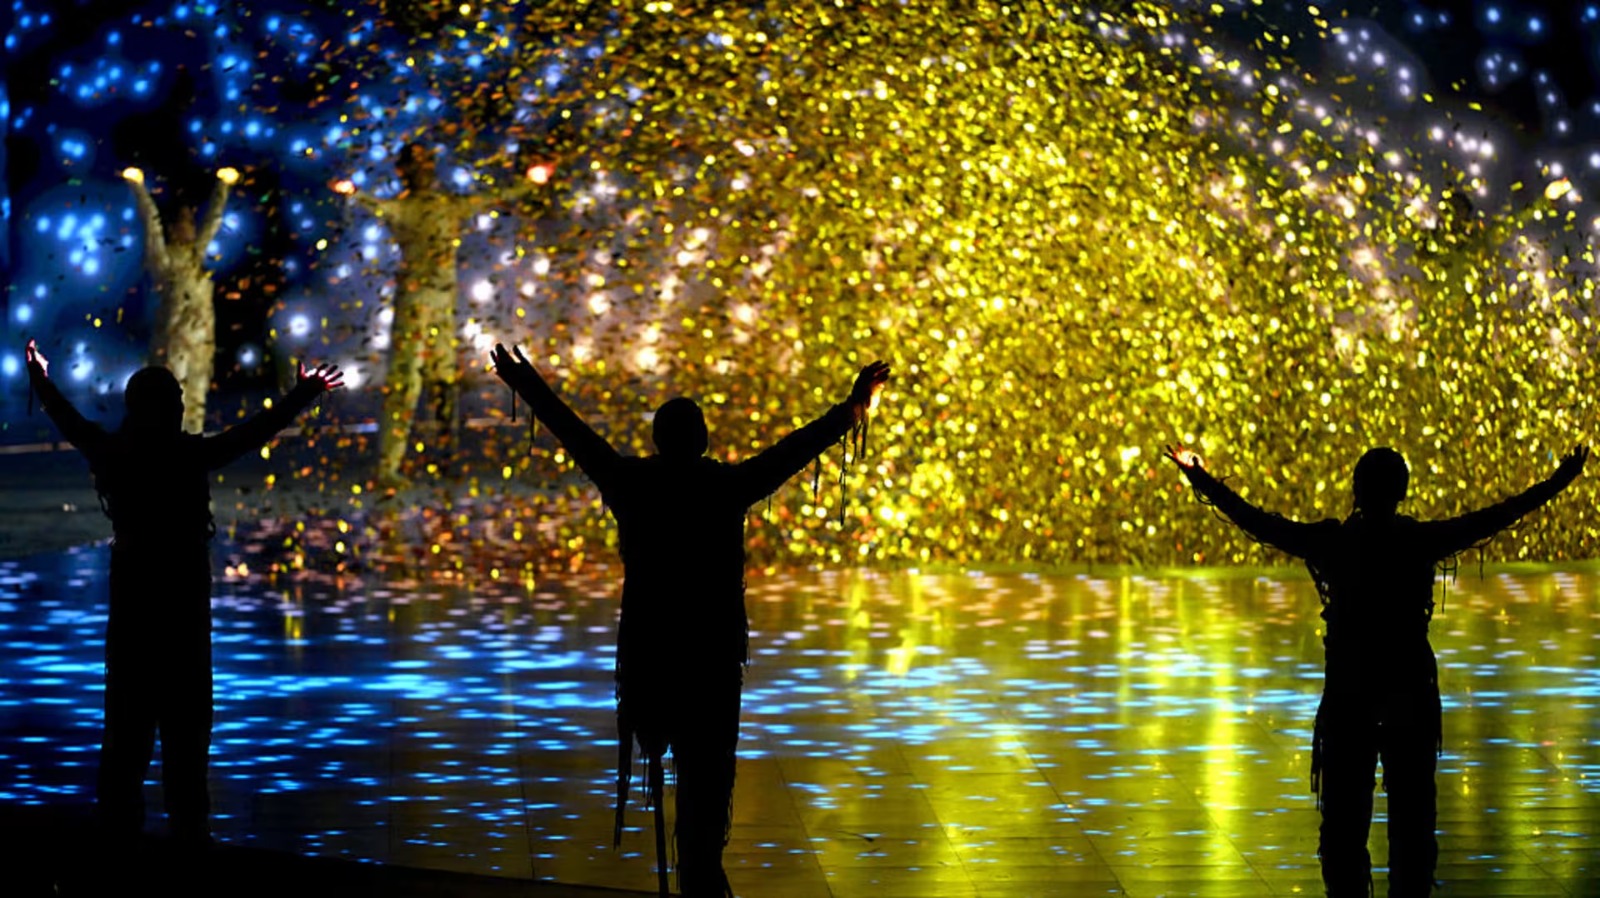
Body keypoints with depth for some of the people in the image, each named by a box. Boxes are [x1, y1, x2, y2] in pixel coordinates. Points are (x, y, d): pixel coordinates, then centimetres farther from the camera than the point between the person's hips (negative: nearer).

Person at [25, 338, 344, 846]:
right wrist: (304, 394, 4)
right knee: (185, 716, 0)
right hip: (183, 595, -4)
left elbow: (69, 423, 17)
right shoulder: (190, 456, -11)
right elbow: (257, 432, -7)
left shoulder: (111, 455, 0)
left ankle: (119, 817, 13)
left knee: (128, 715, 10)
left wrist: (39, 380, 35)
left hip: (131, 594, 4)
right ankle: (188, 826, -1)